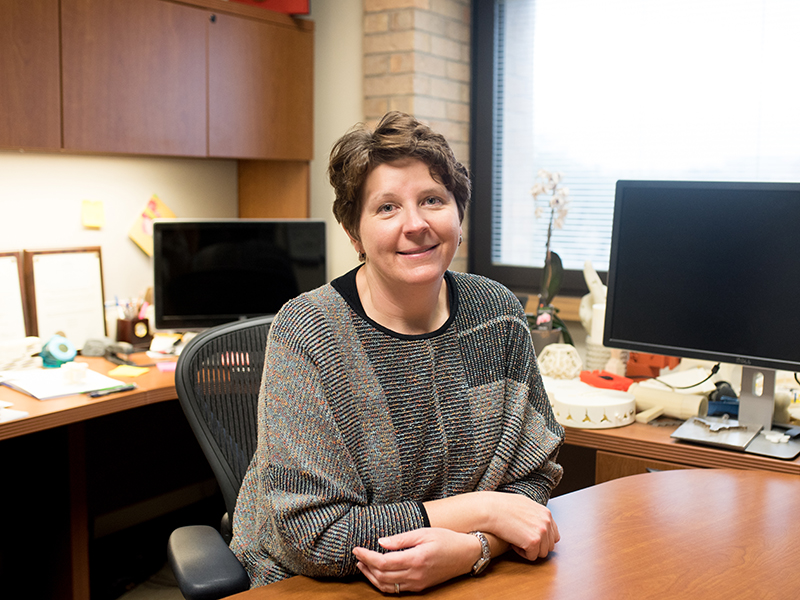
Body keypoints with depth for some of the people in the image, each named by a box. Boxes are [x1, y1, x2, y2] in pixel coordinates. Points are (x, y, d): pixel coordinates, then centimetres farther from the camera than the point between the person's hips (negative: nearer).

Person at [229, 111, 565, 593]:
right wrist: (484, 509, -18)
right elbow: (312, 538, -18)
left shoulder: (499, 314, -3)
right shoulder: (307, 332, -15)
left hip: (462, 580, 3)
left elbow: (534, 475, 0)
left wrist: (471, 548, -20)